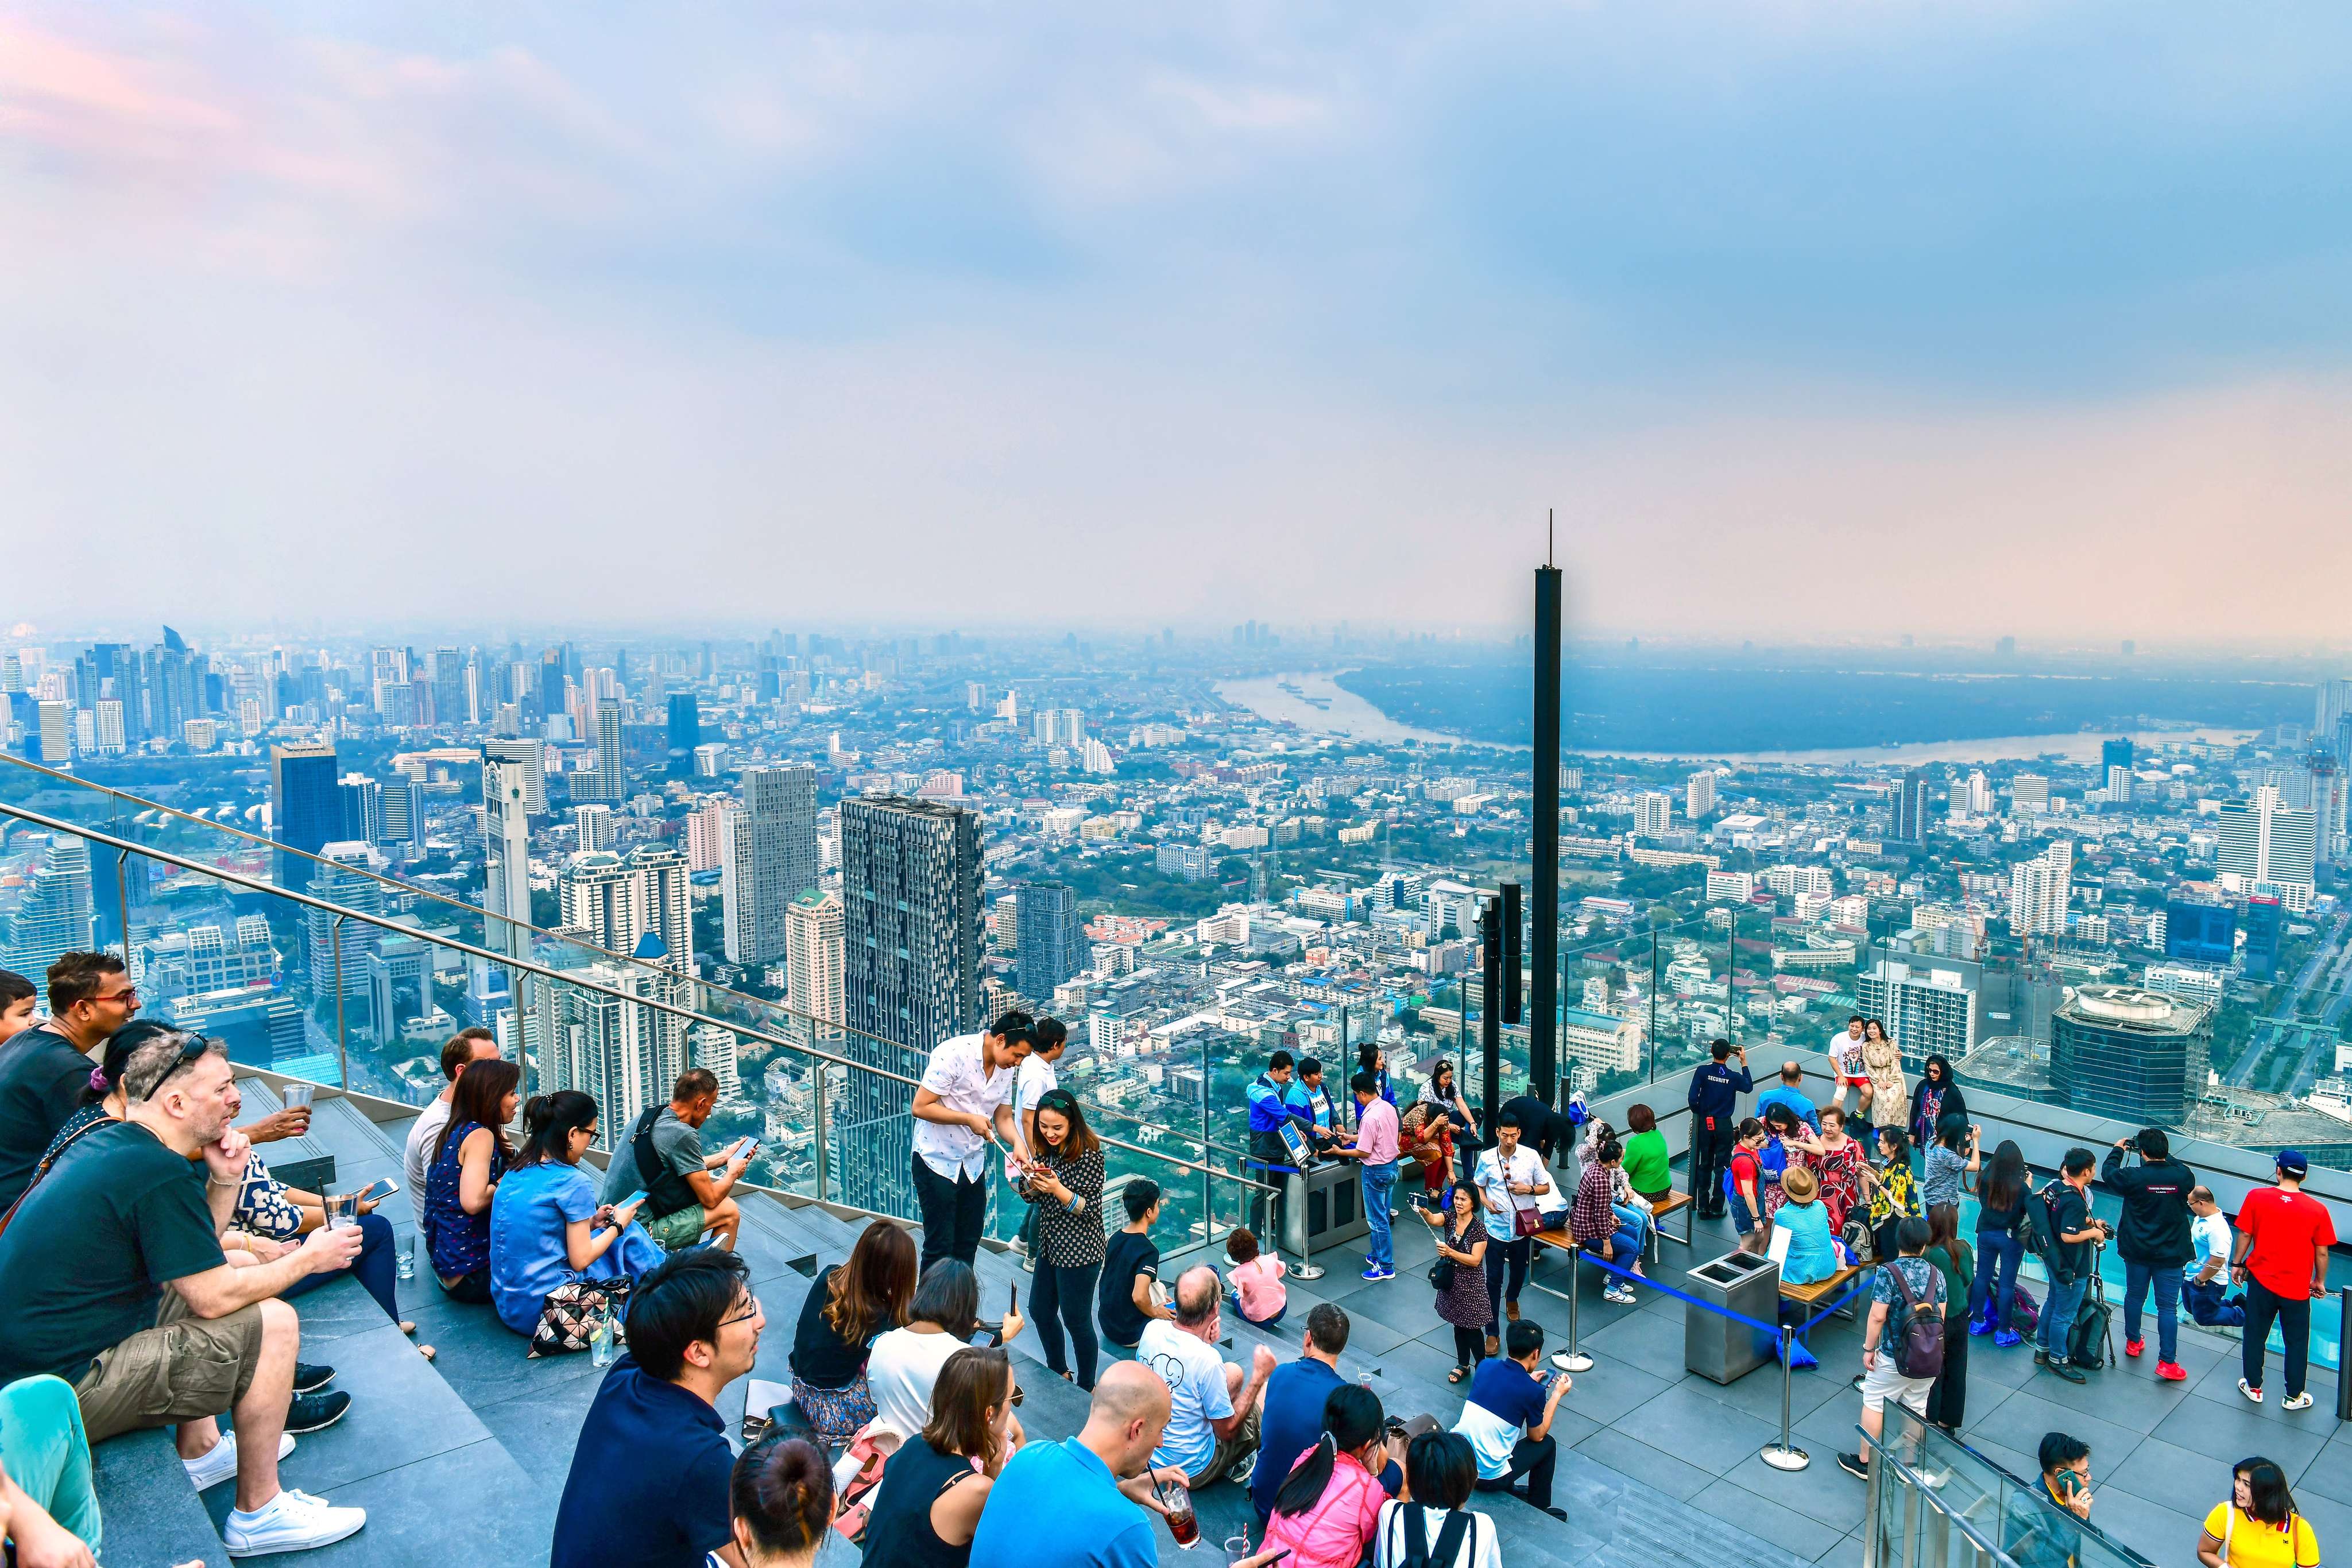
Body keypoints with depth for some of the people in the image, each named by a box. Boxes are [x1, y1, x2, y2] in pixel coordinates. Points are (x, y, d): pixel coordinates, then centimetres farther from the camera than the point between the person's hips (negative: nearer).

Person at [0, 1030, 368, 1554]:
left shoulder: (103, 1143, 8)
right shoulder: (159, 1173, -23)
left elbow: (192, 1253, 16)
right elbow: (214, 1298, -19)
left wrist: (224, 1181, 0)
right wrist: (308, 1259, -5)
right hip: (65, 1395, -10)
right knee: (272, 1322, -12)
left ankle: (200, 1452, 30)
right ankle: (258, 1516, 0)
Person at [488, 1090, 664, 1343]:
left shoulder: (515, 1174, 6)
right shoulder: (573, 1182, -17)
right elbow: (580, 1260, -13)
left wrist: (590, 1223, 12)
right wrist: (618, 1225, 2)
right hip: (542, 1308, -8)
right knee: (629, 1235, 7)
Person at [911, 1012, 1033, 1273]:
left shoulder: (1006, 1069, 0)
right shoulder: (954, 1054, -22)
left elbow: (1003, 1118, 7)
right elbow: (921, 1107, -22)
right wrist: (970, 1119, -25)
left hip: (973, 1164, 7)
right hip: (937, 1162, -7)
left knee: (968, 1247, 14)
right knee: (940, 1247, -1)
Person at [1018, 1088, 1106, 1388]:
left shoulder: (1088, 1155, -21)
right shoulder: (1044, 1148, 0)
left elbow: (1091, 1209, -20)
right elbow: (1030, 1196, 8)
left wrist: (1057, 1188, -32)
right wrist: (1032, 1178, -14)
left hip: (1079, 1249, -8)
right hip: (1050, 1243, 8)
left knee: (1076, 1320, 5)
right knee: (1040, 1309, 20)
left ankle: (1087, 1386, 25)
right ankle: (1057, 1371, 42)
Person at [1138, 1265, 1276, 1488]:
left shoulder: (1151, 1329, -14)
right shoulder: (1208, 1360, -31)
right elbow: (1227, 1430, -17)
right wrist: (1259, 1376, -11)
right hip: (1191, 1472, -6)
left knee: (1235, 1373, 17)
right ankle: (1239, 1464, 23)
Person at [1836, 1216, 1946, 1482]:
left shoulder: (1888, 1273, -17)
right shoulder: (1935, 1274, -2)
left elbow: (1877, 1316, -18)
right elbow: (1941, 1316, 5)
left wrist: (1869, 1348, -7)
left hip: (1894, 1357, -5)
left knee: (1874, 1403, 8)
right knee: (1917, 1406, 17)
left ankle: (1865, 1462, 17)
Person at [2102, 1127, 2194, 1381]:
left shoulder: (2134, 1177, -17)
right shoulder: (2183, 1177, -13)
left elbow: (2108, 1172, 1)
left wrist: (2118, 1149, 17)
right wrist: (2164, 1156, 20)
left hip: (2137, 1251, 0)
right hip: (2171, 1253, 0)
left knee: (2134, 1296, 18)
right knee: (2168, 1307, 3)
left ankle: (2133, 1342, 36)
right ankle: (2167, 1362, 2)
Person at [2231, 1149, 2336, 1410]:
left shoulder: (2256, 1197, -11)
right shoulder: (2317, 1210, -11)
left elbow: (2244, 1235, -4)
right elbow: (2322, 1252, -3)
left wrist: (2237, 1264, 11)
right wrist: (2320, 1281, 13)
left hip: (2261, 1281, 0)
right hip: (2297, 1288, 0)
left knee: (2255, 1336, 16)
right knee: (2297, 1343, 16)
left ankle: (2253, 1387, 27)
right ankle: (2294, 1396, 26)